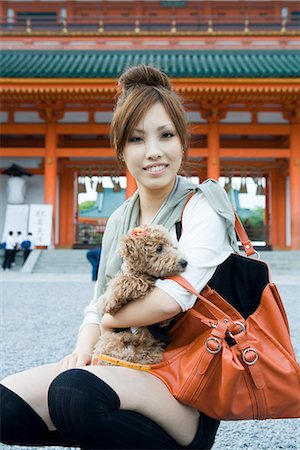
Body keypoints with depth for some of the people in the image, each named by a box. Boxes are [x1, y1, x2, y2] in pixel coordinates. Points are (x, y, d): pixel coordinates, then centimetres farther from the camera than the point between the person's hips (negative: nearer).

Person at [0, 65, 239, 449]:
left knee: (75, 391, -33)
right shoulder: (118, 221, 12)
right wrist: (83, 351, -7)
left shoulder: (202, 205, -9)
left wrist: (111, 319, -5)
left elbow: (172, 299, -23)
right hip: (128, 369, 7)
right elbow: (97, 307, 15)